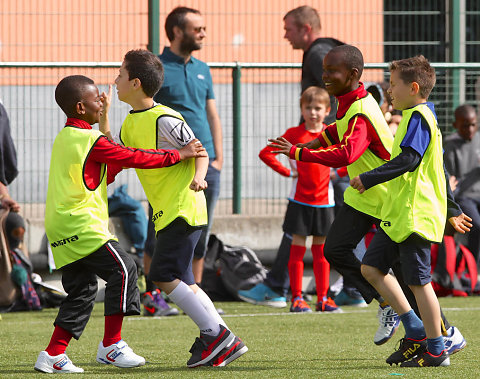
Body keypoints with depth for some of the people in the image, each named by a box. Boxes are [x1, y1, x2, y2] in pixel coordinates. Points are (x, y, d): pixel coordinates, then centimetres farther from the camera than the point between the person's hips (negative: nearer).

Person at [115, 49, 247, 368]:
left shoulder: (164, 119, -15)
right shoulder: (131, 123, 12)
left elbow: (200, 153, -14)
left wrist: (198, 177, -32)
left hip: (183, 208, -10)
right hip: (167, 212, 10)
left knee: (163, 275, -14)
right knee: (181, 281, 9)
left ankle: (215, 333, -9)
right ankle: (225, 343, 10)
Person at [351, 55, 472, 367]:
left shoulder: (418, 117, -13)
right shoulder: (424, 116, 19)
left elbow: (409, 160, -25)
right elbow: (437, 169, 25)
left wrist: (369, 179, -22)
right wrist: (452, 212, 30)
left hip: (414, 214, -11)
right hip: (398, 214, 11)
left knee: (419, 280, -5)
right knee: (371, 267, 10)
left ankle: (436, 350, 2)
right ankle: (416, 331, 12)